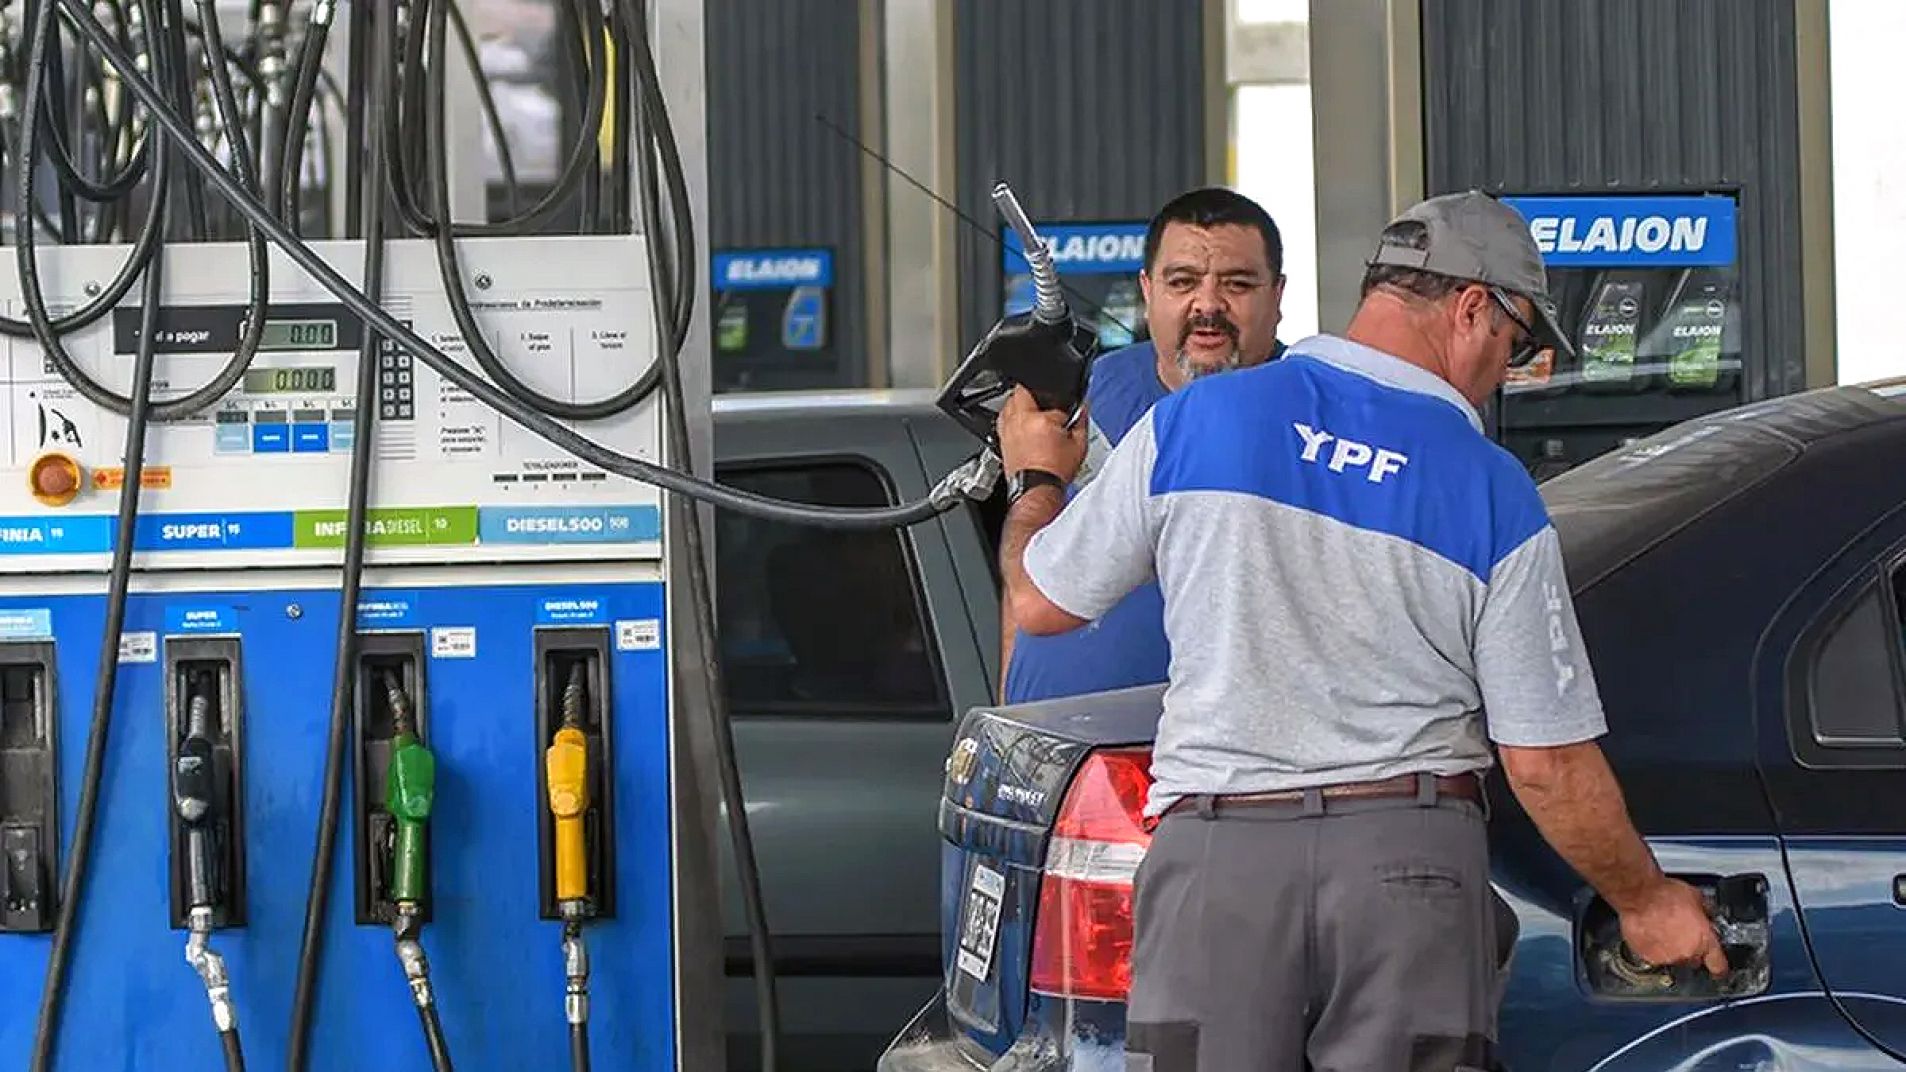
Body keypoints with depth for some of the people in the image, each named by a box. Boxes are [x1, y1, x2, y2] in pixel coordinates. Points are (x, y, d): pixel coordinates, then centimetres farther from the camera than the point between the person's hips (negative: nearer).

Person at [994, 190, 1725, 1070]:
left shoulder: (1193, 419, 2)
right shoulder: (1496, 495, 0)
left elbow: (1042, 602, 12)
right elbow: (1547, 765, 0)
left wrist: (1036, 477, 33)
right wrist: (1644, 901, 16)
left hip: (1214, 860, 1)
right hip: (1411, 863, 0)